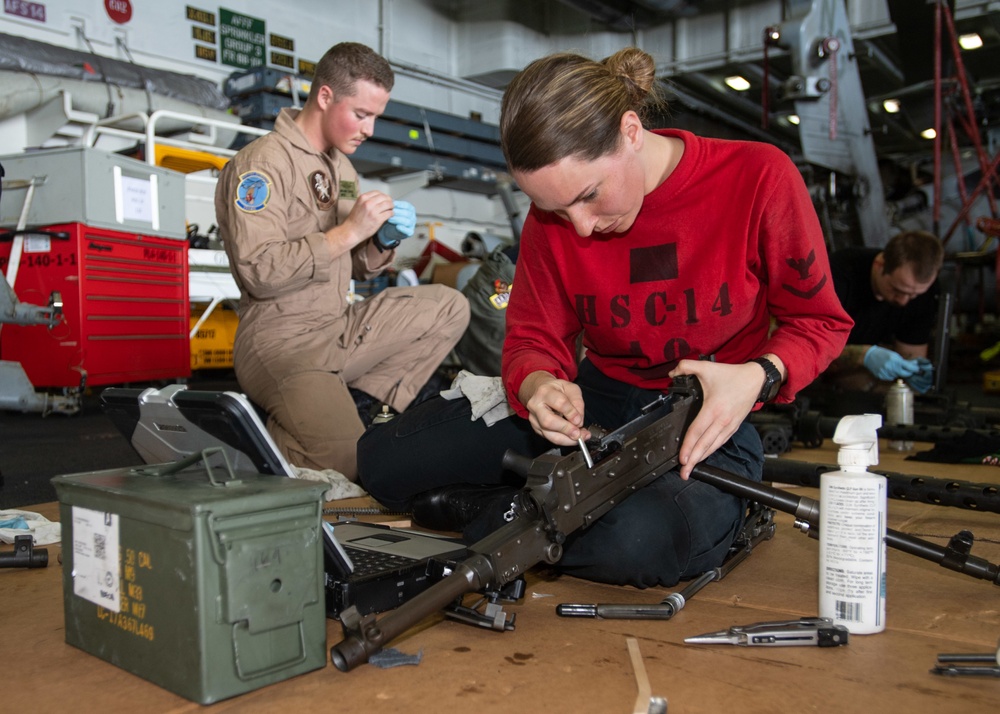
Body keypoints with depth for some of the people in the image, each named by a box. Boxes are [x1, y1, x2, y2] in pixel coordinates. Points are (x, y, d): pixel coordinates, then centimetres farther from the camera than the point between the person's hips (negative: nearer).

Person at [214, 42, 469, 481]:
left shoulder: (341, 167, 17)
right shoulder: (260, 163, -10)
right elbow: (260, 271, -22)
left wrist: (383, 241, -2)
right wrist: (348, 231, -19)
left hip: (341, 328, 9)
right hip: (281, 340, -8)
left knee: (448, 307, 0)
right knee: (350, 464, -25)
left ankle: (358, 405, -6)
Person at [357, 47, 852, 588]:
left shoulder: (758, 177, -14)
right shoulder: (553, 214, -4)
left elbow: (819, 320, -3)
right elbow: (532, 338, 2)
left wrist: (758, 377, -24)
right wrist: (538, 384, -23)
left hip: (709, 426, -3)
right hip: (596, 407, 4)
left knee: (638, 540, -40)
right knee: (384, 458, -10)